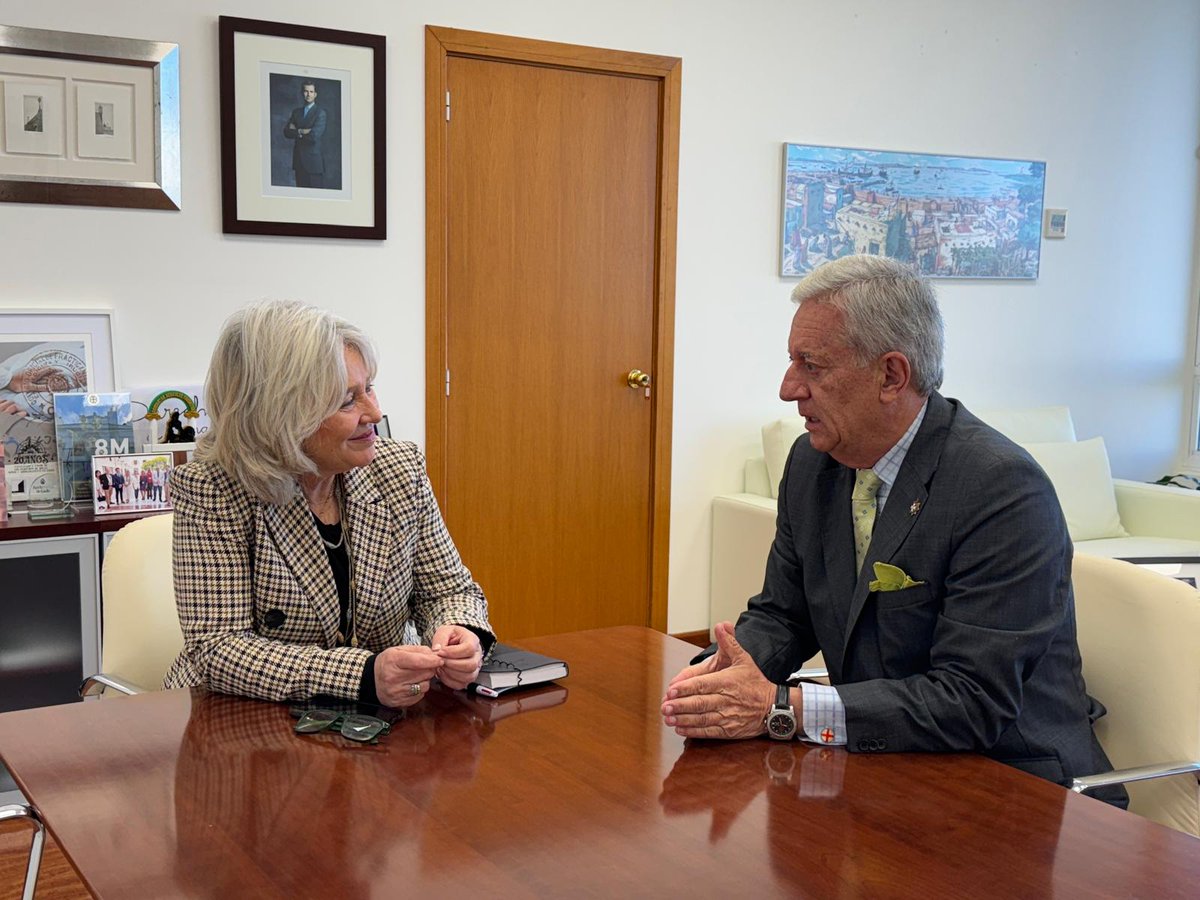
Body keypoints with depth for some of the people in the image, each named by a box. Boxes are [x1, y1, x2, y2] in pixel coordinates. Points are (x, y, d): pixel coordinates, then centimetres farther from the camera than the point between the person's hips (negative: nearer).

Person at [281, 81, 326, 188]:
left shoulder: (320, 113, -4)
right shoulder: (296, 112, 14)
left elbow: (314, 135, -16)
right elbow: (286, 132, 5)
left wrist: (296, 132, -3)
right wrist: (301, 132, -11)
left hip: (314, 160, -5)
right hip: (299, 160, 5)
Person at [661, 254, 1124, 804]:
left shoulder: (1004, 490, -20)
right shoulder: (811, 461, 2)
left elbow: (974, 700, -24)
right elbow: (781, 614, 11)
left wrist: (786, 708, -26)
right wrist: (728, 670, -12)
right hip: (878, 765, 7)